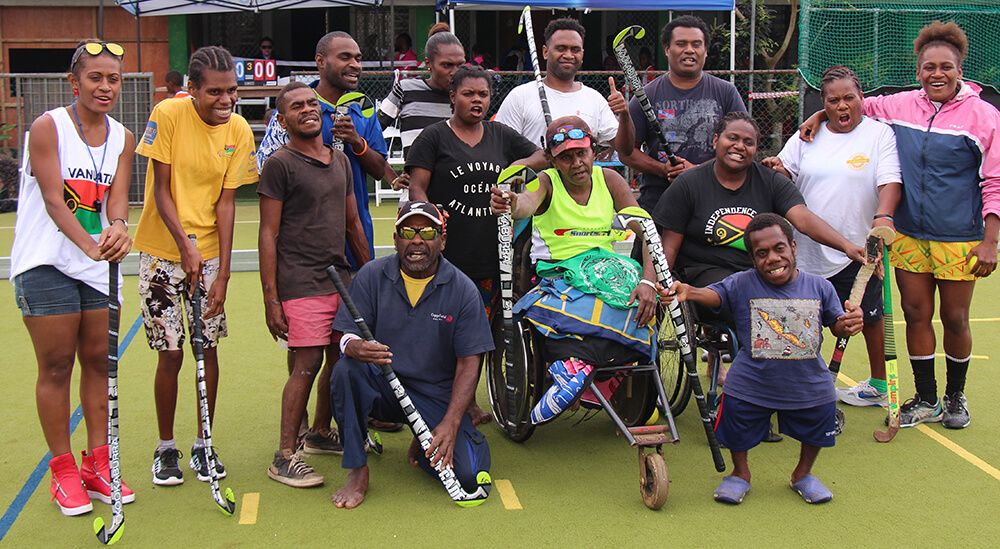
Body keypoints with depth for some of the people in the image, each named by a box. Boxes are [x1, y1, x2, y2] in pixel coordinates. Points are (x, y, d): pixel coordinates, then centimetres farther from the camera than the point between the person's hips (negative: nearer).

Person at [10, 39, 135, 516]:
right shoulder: (48, 126, -10)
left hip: (99, 265, 5)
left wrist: (118, 227, -30)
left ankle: (97, 464, 19)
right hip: (46, 263, -5)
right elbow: (53, 200, -18)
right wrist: (89, 243, -34)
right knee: (56, 365, 0)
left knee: (98, 360, 8)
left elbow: (117, 195, -6)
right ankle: (63, 471, 12)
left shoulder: (122, 138, 6)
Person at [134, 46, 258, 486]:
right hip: (162, 251, -2)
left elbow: (225, 202, -4)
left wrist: (223, 271, -9)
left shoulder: (239, 131, -5)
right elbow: (161, 190, -11)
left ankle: (202, 446, 21)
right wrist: (185, 248, -19)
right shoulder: (168, 115, -13)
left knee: (209, 348, 4)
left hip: (210, 253, 3)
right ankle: (165, 448, 17)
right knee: (170, 354, -2)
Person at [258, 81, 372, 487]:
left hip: (341, 278, 7)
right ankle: (285, 457, 0)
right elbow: (269, 235, -7)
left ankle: (320, 434, 29)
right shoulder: (280, 164, -5)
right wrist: (270, 298, -11)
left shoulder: (340, 160, 16)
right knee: (308, 363, -9)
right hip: (301, 282, -7)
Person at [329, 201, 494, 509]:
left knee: (466, 475, -20)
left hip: (437, 396, -1)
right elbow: (347, 336, -7)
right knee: (346, 371, -32)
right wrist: (356, 348, -35)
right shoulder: (372, 276, -3)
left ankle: (427, 446, 16)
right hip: (381, 386, 1)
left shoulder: (462, 289, -6)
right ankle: (357, 472, -14)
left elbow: (469, 363, -8)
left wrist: (450, 425, -20)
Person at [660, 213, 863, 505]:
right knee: (738, 434, 5)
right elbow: (714, 294, -22)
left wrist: (851, 323, -17)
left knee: (816, 432, 14)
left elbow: (837, 326, 6)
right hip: (751, 385, -2)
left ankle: (803, 473, 44)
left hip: (809, 385, 2)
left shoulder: (819, 287, -2)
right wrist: (688, 292, -43)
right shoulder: (742, 284, -9)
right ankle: (740, 473, 36)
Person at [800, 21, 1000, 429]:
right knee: (916, 314, 7)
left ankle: (955, 396, 27)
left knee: (955, 318, 7)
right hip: (908, 235, 3)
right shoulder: (899, 106, 3)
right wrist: (820, 114, 7)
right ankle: (926, 400, 20)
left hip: (959, 239, -3)